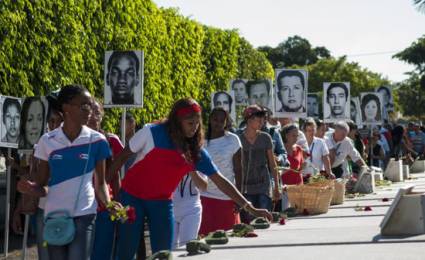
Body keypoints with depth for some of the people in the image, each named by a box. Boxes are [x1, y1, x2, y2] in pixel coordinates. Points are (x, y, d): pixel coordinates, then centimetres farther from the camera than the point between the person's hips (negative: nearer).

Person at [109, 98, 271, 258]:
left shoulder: (197, 152, -4)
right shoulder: (152, 133, -14)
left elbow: (220, 181, -3)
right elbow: (124, 156, -3)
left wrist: (250, 208, -8)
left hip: (162, 203, 3)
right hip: (133, 197, -3)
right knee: (126, 250, -3)